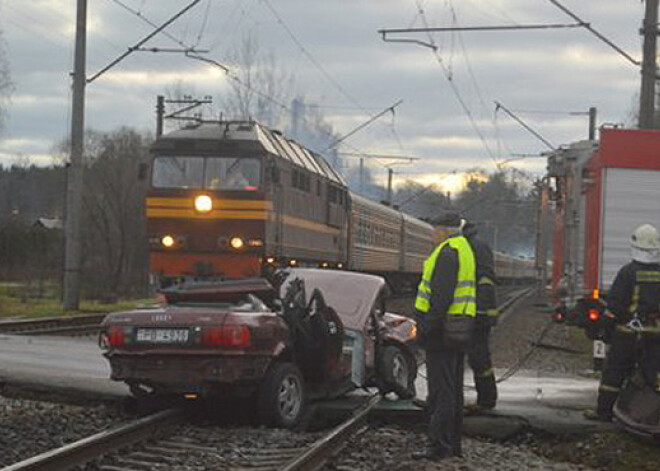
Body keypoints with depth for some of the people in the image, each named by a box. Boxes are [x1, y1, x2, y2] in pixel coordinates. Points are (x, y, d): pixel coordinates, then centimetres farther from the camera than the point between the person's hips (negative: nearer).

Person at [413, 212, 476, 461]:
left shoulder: (448, 252, -14)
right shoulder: (464, 249, 18)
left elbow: (442, 294, -23)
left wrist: (428, 326, -23)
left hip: (443, 328, -10)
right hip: (460, 330, 10)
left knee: (441, 390, -9)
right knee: (453, 389, 14)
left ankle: (439, 445, -9)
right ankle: (453, 444, 20)